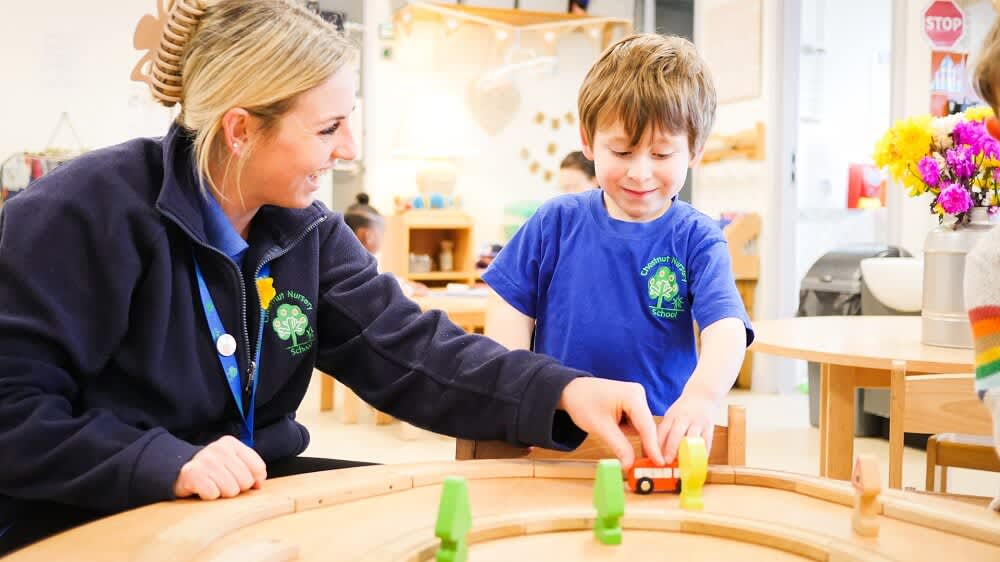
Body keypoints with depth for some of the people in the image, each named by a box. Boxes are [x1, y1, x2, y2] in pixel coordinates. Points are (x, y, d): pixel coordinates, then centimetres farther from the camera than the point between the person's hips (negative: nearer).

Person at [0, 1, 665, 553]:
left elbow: (412, 352, -8)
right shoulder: (87, 211, -18)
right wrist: (167, 463, -32)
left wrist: (562, 390, -22)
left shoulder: (308, 230, 2)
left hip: (255, 499, 7)